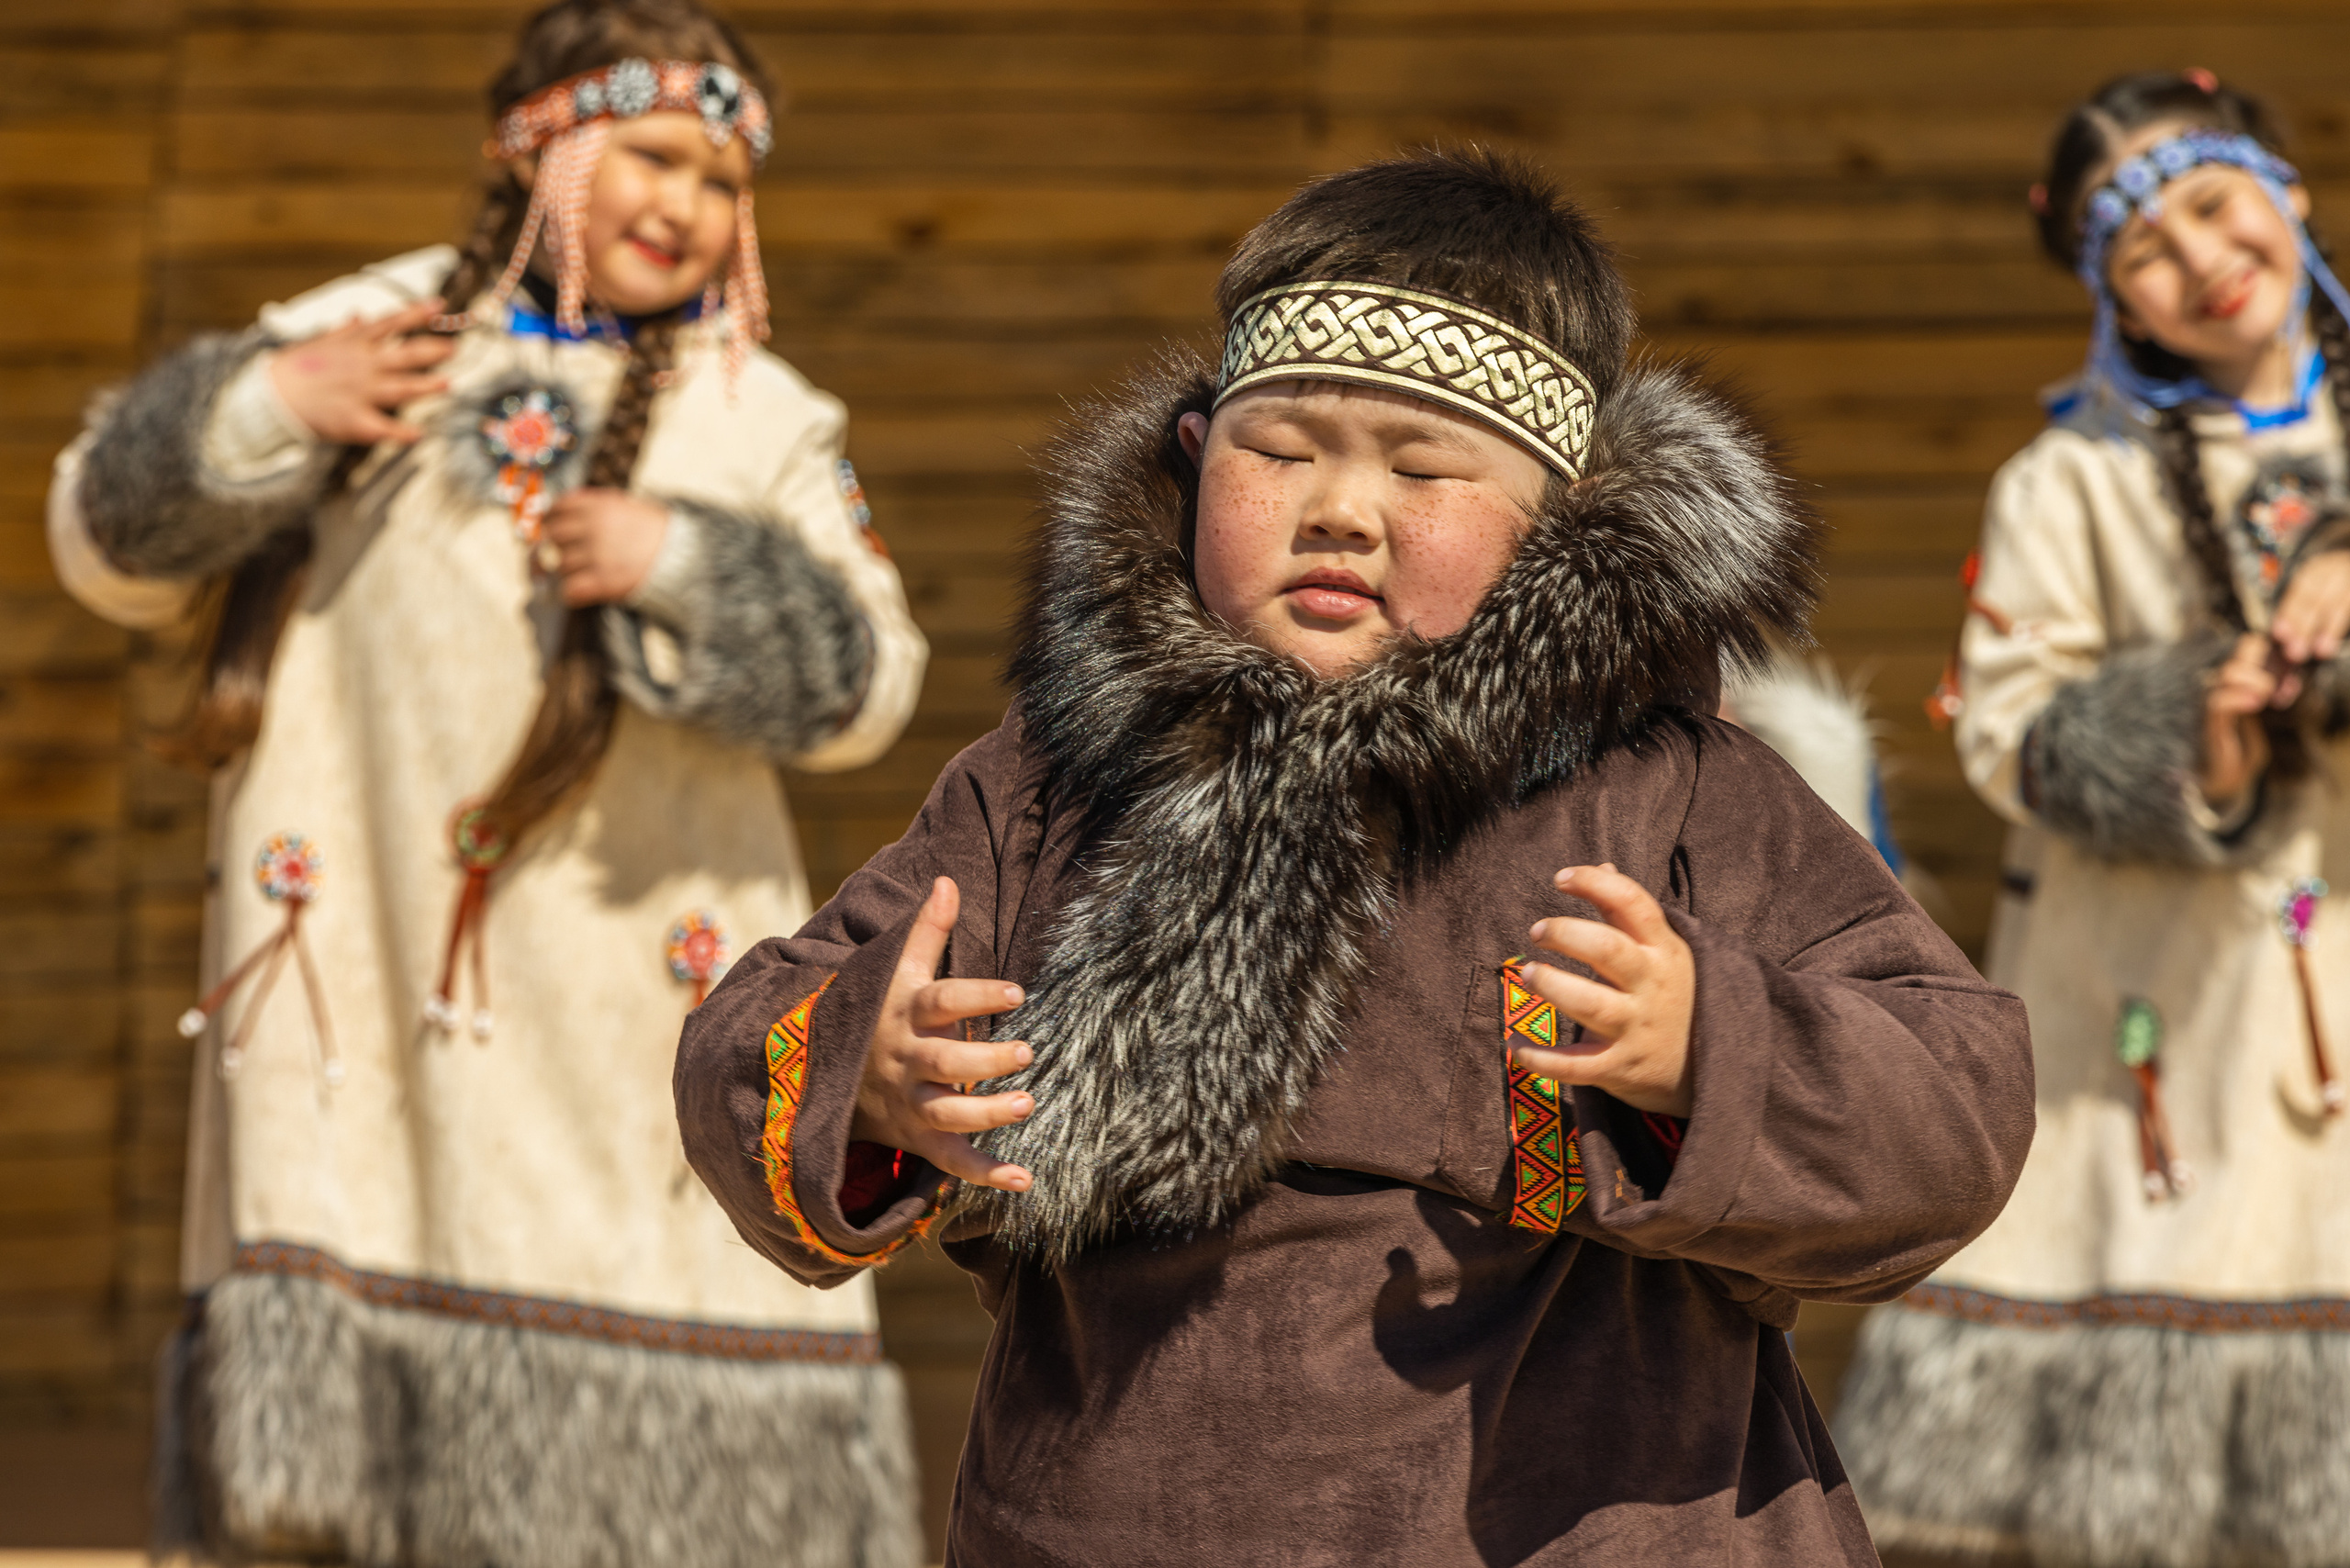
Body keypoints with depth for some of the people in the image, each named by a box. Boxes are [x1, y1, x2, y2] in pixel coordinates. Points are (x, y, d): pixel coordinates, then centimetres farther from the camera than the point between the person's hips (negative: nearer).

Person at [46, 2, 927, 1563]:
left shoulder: (760, 419, 5)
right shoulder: (369, 332, 8)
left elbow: (862, 684, -3)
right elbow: (111, 544, 9)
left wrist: (683, 566, -17)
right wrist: (258, 409, -8)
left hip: (627, 980, -1)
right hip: (370, 947, 1)